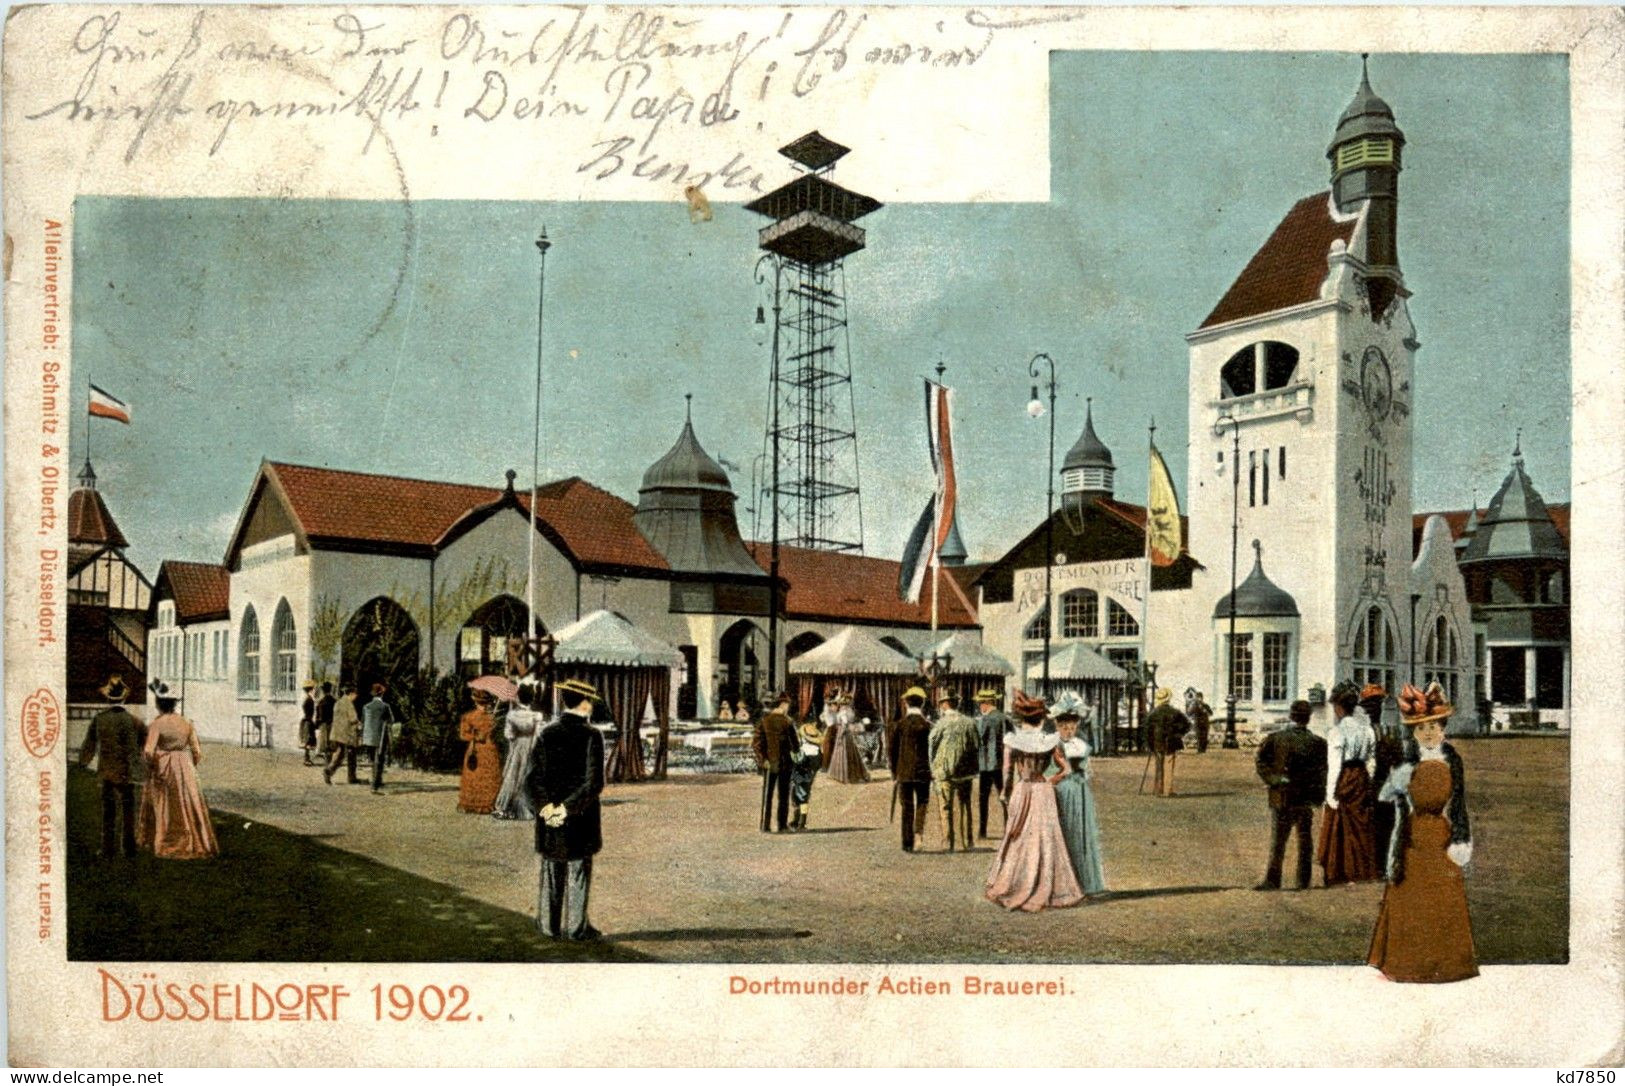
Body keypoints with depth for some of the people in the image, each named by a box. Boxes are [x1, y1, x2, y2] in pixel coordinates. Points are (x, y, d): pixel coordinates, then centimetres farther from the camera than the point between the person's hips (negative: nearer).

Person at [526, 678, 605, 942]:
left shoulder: (546, 734, 1)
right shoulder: (591, 736, -11)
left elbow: (533, 778, -4)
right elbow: (595, 783, -17)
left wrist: (546, 806, -9)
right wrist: (568, 808, -14)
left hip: (549, 815, 4)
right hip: (581, 820, -4)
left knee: (551, 871, 14)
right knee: (578, 871, 6)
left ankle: (549, 924, 20)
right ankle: (576, 927, 11)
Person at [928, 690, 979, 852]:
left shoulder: (941, 724, -11)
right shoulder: (969, 722, 0)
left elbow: (930, 746, -7)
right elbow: (976, 747, 4)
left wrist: (933, 768, 5)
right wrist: (974, 769, 14)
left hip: (944, 771, -3)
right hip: (964, 771, 3)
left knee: (947, 808, 5)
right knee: (964, 805, 14)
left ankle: (949, 843, 3)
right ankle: (967, 840, 17)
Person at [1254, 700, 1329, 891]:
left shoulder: (1275, 738, -6)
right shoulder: (1318, 743, -4)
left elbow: (1260, 761, -11)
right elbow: (1323, 771, -2)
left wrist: (1272, 780, -6)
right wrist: (1318, 795, 6)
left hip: (1281, 797, -1)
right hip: (1306, 799, 1)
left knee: (1278, 840, 3)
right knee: (1305, 840, 12)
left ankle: (1272, 880, 0)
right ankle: (1303, 881, 16)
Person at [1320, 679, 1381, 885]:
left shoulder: (1337, 731, -16)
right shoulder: (1366, 728, 4)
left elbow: (1334, 765, -16)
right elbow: (1371, 762, 10)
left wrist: (1330, 793, -11)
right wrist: (1369, 785, 18)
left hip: (1343, 778, -6)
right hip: (1361, 777, 6)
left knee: (1338, 827, 4)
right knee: (1361, 824, 14)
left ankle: (1338, 874, 9)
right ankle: (1365, 869, 20)